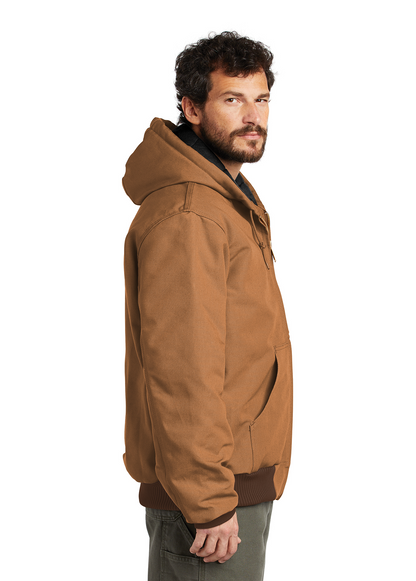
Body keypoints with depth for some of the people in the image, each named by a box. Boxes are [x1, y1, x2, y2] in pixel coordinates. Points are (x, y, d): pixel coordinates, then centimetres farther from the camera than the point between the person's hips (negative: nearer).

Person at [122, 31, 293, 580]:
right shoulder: (185, 214, -19)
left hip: (241, 475, 10)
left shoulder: (228, 198, 15)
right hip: (213, 488, -10)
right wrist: (209, 503, -23)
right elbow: (179, 370, -24)